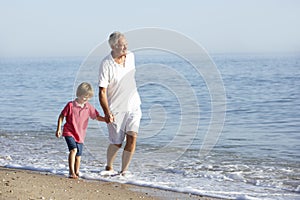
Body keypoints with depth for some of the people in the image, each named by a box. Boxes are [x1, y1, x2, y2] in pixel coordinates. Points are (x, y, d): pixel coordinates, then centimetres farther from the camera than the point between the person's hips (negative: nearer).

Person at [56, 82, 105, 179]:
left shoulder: (89, 107, 1)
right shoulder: (70, 105, -10)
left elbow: (97, 117, 6)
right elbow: (61, 116, -1)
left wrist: (106, 119, -12)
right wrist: (58, 129, -4)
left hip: (80, 134, 5)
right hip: (69, 132, -4)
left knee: (78, 155, 9)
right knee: (73, 149, -24)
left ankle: (76, 173, 26)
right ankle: (71, 172, -24)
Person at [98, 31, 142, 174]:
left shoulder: (131, 56, 1)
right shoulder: (106, 64, -17)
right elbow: (102, 91, -18)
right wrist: (106, 113, -26)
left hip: (133, 105, 4)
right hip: (115, 109, -4)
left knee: (132, 136, -12)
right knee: (116, 143, 3)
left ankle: (124, 170, -2)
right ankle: (109, 167, 32)